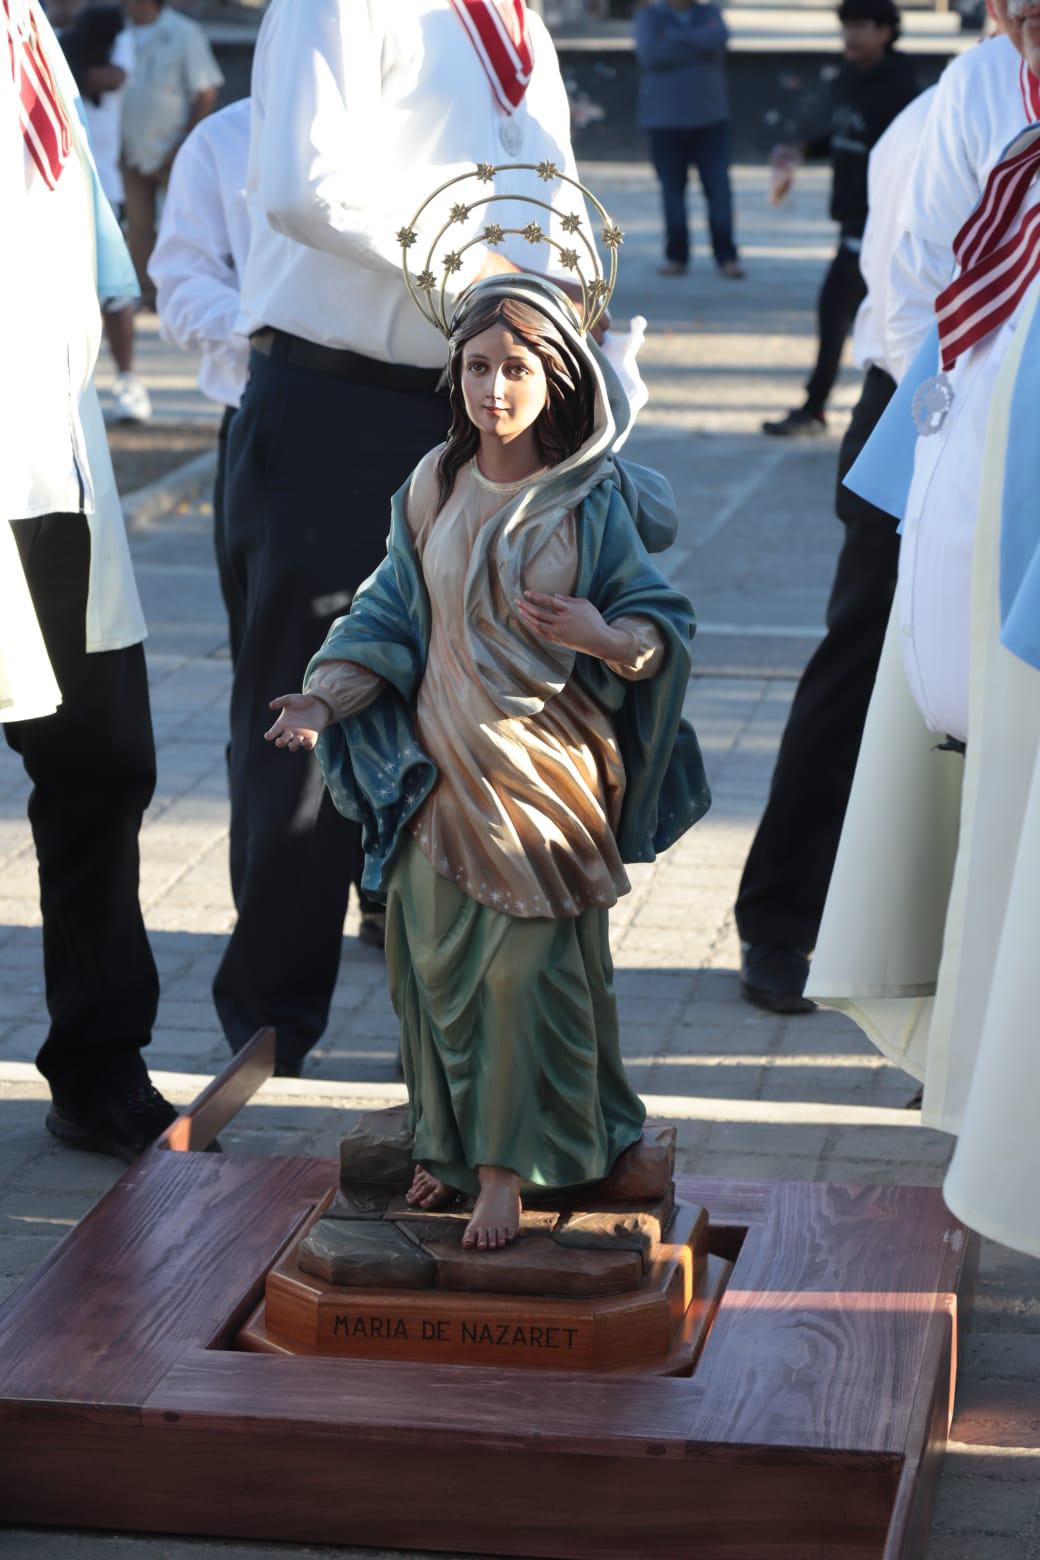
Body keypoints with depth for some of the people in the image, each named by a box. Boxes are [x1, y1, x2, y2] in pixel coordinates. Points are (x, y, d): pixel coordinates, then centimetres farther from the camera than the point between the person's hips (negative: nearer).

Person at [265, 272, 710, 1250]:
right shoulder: (434, 489, 3)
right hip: (443, 770, 3)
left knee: (527, 972, -1)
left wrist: (603, 637, -24)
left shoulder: (592, 502, -6)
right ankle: (450, 1143, 24)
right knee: (437, 963, 7)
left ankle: (506, 1167, 10)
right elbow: (392, 614, 8)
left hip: (544, 777, -3)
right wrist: (326, 695, -5)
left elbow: (662, 623, -2)